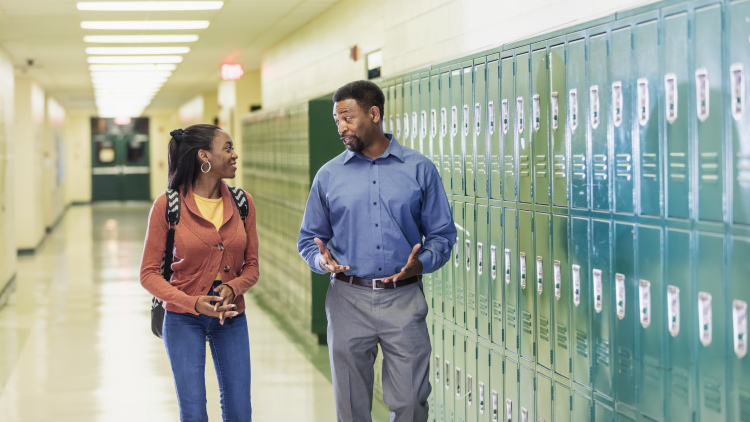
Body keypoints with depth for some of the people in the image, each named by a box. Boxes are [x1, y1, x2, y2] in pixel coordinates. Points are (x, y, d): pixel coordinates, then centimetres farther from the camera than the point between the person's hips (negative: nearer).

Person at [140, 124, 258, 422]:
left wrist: (233, 288, -15)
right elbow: (149, 274, -7)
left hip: (231, 318, 3)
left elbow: (251, 266, 7)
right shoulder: (167, 205, -10)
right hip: (184, 319, -3)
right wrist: (193, 303, -20)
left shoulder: (242, 202, 1)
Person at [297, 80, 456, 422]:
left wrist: (421, 263, -16)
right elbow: (309, 239, 11)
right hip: (348, 300, 2)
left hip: (404, 301, -1)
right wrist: (322, 260, -11)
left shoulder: (420, 170, 3)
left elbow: (442, 235, 3)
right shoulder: (328, 175, 7)